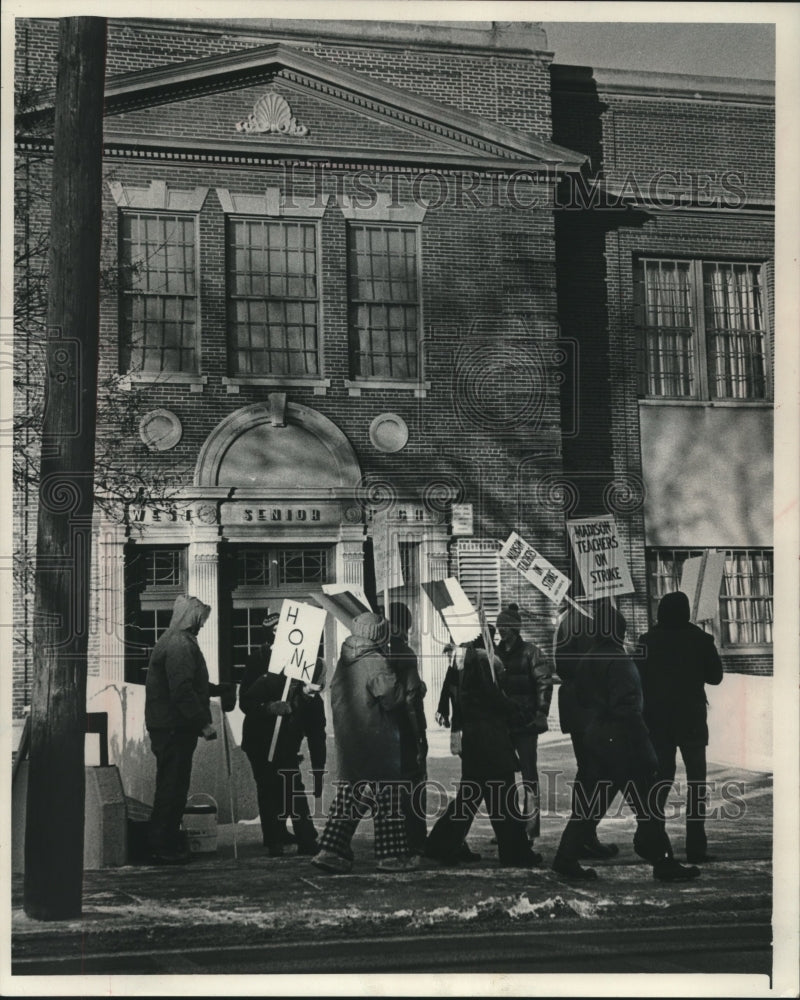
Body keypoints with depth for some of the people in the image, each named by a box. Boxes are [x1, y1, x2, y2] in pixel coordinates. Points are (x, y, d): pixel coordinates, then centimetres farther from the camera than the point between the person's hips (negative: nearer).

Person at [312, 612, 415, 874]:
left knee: (348, 794, 11)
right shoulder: (376, 664, -16)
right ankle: (391, 855, 9)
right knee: (387, 796, 4)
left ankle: (331, 850, 3)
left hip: (347, 740, 7)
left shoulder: (343, 662, 8)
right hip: (376, 742, -7)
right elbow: (393, 699, -16)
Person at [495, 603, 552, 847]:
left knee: (529, 774, -3)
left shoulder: (530, 652, -4)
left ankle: (531, 826, -1)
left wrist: (541, 712, -18)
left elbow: (544, 682, -10)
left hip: (525, 723, -6)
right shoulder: (495, 653, 11)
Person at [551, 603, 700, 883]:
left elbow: (582, 700, 17)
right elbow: (628, 708, -20)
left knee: (589, 803, 12)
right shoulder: (619, 661, -15)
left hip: (594, 737, 8)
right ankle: (663, 863, 2)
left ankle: (566, 858, 11)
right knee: (647, 805, -1)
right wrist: (644, 749, -18)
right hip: (620, 741, -8)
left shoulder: (586, 662, 10)